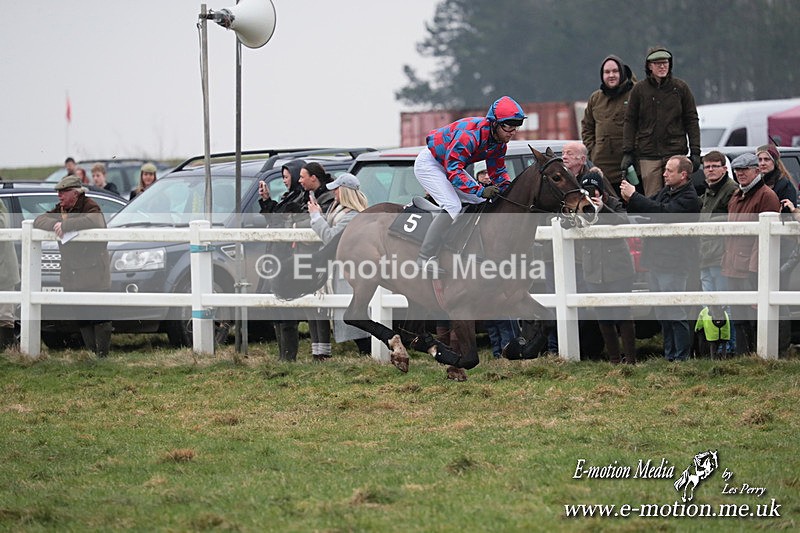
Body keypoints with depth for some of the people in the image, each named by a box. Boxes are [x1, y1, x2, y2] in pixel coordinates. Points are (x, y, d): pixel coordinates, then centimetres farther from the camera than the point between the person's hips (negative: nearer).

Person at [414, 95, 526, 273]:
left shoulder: (500, 141, -7)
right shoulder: (469, 133, -35)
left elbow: (498, 171, 4)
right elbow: (454, 170, -37)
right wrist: (480, 190, -44)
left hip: (452, 166, 10)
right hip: (428, 163, -10)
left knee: (482, 203, 5)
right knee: (453, 207, -25)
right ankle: (425, 257, -25)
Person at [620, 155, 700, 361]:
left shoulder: (689, 198, -12)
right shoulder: (665, 191, 16)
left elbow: (663, 212, -23)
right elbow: (644, 209, 17)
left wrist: (633, 196, -18)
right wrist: (630, 200, -5)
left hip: (674, 265, -9)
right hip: (655, 261, 9)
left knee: (676, 314, -7)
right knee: (662, 314, 13)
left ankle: (682, 358, -2)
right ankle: (669, 355, 20)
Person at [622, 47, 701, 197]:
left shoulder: (680, 87, 6)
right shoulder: (639, 89, 6)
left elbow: (691, 121, 8)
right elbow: (630, 121, 8)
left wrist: (695, 152, 1)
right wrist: (627, 152, 1)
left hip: (676, 152, 0)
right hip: (648, 155, 0)